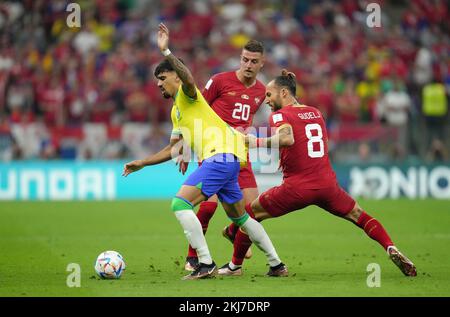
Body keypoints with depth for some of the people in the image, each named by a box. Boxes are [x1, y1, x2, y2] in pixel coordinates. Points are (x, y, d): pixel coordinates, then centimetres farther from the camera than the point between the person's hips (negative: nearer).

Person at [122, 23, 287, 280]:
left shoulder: (186, 94, -1)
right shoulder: (176, 111, 26)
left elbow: (188, 79, -27)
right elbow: (174, 150, 30)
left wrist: (166, 52, -35)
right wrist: (142, 164, 29)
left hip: (221, 155, -11)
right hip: (222, 160, 11)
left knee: (180, 203, -18)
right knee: (239, 216, 19)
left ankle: (207, 264, -19)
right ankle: (276, 263, 26)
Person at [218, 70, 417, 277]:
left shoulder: (280, 115, -6)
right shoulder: (316, 112, 14)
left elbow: (287, 139, -27)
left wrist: (256, 142, -20)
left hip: (297, 189, -5)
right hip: (327, 183, 5)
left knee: (250, 213, 12)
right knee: (358, 216, 20)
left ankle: (235, 266, 16)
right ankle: (391, 249, 0)